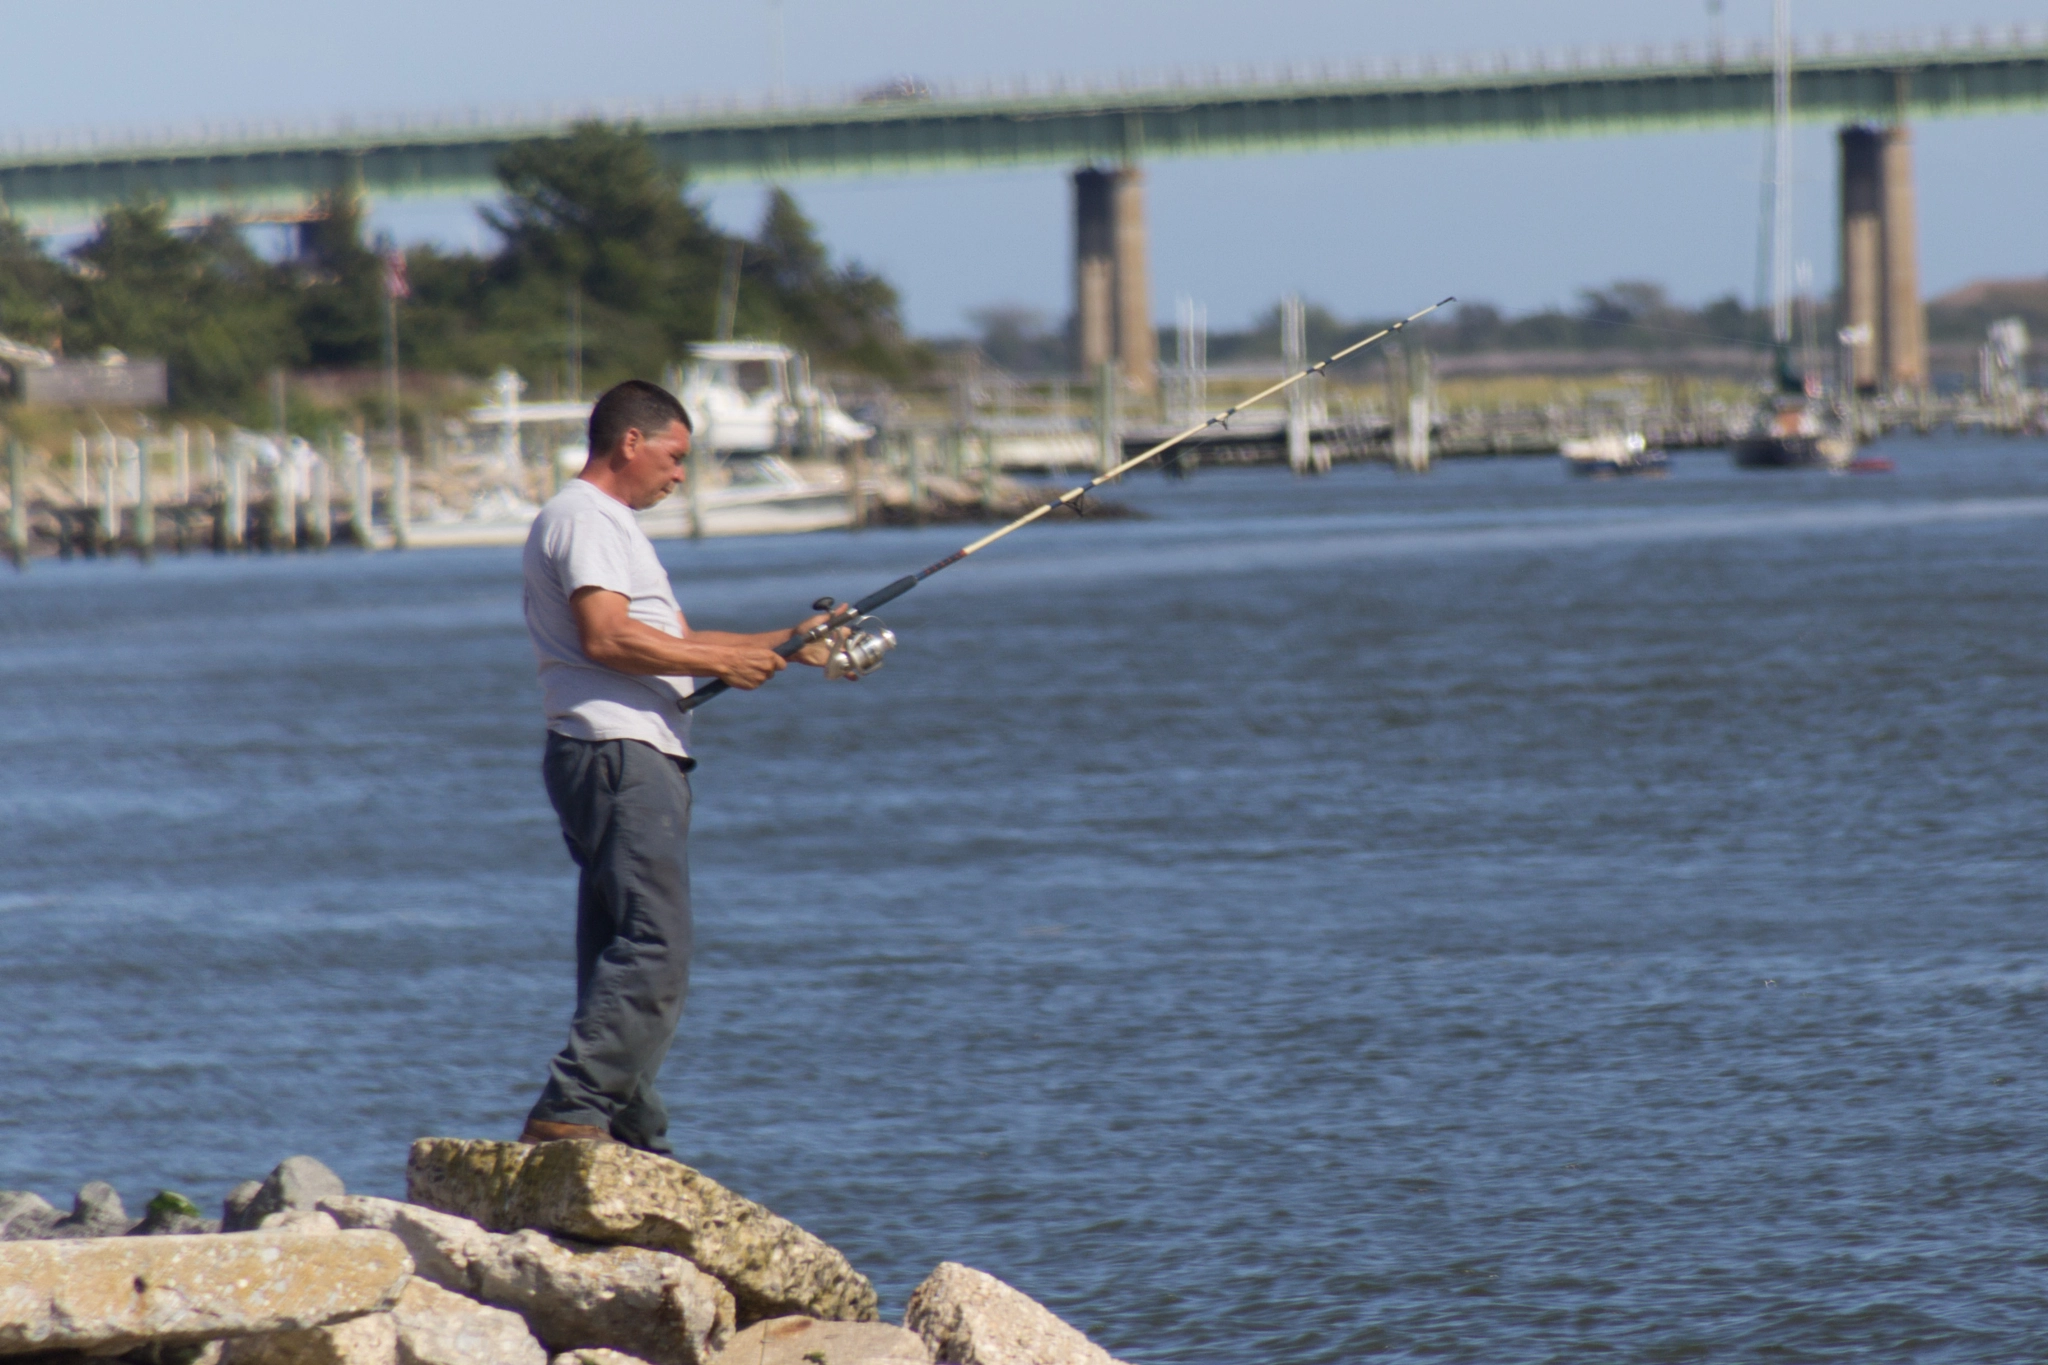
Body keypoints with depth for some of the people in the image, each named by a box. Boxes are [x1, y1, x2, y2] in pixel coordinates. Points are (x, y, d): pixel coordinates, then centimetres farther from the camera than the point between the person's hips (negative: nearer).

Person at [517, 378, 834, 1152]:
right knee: (652, 951, -18)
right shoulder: (584, 518, -7)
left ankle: (631, 1140, 7)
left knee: (630, 956, 8)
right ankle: (569, 1113, -22)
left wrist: (787, 646, 22)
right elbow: (606, 637, -19)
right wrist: (722, 663, -13)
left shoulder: (612, 525, 27)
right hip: (615, 755, -11)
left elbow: (672, 643, 29)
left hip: (643, 760, 11)